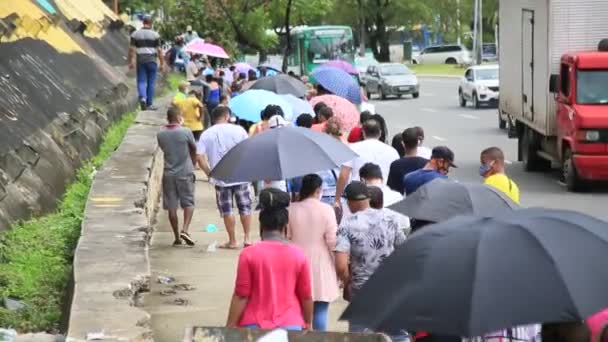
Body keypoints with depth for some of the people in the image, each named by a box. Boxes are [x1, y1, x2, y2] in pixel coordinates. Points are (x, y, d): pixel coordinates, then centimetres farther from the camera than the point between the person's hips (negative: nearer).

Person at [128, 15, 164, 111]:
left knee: (141, 81, 5)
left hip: (140, 60, 1)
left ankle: (142, 98, -21)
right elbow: (159, 50, -5)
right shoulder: (155, 35, -2)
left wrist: (131, 62, 7)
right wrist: (162, 63, 0)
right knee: (151, 82, 6)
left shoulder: (135, 34, 4)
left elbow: (131, 49, 1)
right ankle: (149, 104, 8)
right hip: (152, 60, -1)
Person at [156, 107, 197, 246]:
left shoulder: (160, 134, -2)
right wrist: (192, 164, 20)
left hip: (168, 173, 3)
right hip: (185, 172, -3)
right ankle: (184, 230, -13)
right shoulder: (186, 132, -9)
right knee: (188, 203, 6)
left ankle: (177, 237, 10)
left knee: (171, 206, 7)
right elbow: (194, 150, 3)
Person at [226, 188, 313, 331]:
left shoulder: (249, 254, -6)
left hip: (255, 326, -1)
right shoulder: (298, 255, 0)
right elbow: (306, 296, 6)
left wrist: (230, 327, 1)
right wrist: (308, 323, 21)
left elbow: (241, 296, -7)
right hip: (290, 325, 1)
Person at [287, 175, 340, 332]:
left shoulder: (292, 209, -2)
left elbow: (286, 238, 3)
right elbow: (332, 241, -11)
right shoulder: (326, 209, -10)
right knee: (320, 311, 2)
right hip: (320, 267, -3)